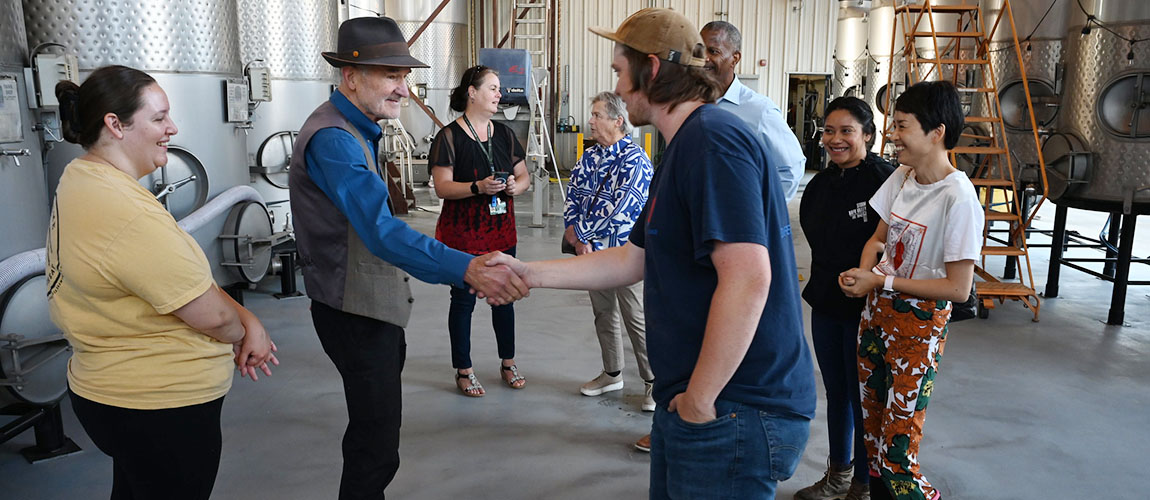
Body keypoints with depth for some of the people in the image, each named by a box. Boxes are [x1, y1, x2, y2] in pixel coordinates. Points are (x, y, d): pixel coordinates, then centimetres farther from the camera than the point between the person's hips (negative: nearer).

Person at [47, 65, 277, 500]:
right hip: (163, 407, -10)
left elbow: (185, 278, 5)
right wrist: (245, 331, -2)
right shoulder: (127, 212, -30)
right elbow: (211, 314, -24)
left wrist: (244, 323, -2)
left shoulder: (79, 178, 4)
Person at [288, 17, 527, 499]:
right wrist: (468, 269, -47)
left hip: (376, 309, 10)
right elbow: (382, 233, -35)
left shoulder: (354, 129, 12)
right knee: (376, 450, -2)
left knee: (373, 432, 23)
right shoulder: (332, 139, -22)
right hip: (356, 314, -10)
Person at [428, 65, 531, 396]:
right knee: (463, 300, 5)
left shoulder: (504, 134, 9)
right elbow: (442, 187, -14)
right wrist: (478, 187, -28)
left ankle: (508, 363, 28)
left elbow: (524, 175, 14)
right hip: (463, 233, -5)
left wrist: (516, 186, -9)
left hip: (501, 232, 5)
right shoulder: (449, 136, -8)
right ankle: (463, 371, 19)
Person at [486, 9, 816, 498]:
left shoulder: (713, 138, -19)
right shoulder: (684, 148, 14)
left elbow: (747, 278, -28)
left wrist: (700, 401, -20)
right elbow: (633, 259, 17)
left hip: (735, 414, -10)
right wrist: (529, 272, 15)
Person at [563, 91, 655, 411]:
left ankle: (654, 381, 15)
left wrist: (577, 230, -14)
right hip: (593, 251, 7)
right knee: (603, 314, 17)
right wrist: (579, 239, -9)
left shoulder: (634, 159, -15)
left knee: (637, 319, 0)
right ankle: (612, 374, 33)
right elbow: (572, 196, 5)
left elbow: (618, 209, -21)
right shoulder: (590, 156, 7)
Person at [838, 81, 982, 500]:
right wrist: (864, 272, -8)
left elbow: (959, 287, -18)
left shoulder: (959, 199, -19)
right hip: (877, 313, 7)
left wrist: (882, 281, -17)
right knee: (872, 426, 18)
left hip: (920, 327, -7)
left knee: (897, 453, -3)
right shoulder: (901, 177, 3)